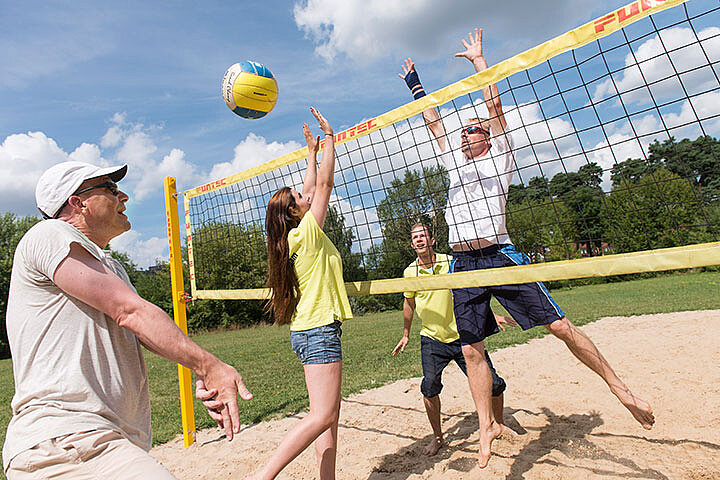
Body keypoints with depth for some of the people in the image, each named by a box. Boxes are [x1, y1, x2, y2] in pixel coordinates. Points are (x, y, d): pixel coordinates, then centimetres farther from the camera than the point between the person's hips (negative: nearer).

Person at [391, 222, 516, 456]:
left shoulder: (451, 262, -6)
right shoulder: (409, 272, -1)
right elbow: (409, 303, 16)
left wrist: (492, 315, 5)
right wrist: (406, 334, 20)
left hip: (462, 335, 0)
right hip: (431, 339, 1)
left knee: (493, 384, -1)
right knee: (430, 386, -14)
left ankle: (499, 424, 29)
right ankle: (437, 436, 11)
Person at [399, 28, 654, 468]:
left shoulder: (500, 156, 10)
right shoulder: (455, 161, 22)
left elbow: (495, 105, 7)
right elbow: (433, 121, 30)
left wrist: (478, 58, 15)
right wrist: (415, 85, 37)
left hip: (500, 256, -4)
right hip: (463, 264, 4)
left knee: (560, 326, -2)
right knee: (472, 350, 1)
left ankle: (621, 390, 17)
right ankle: (487, 427, 15)